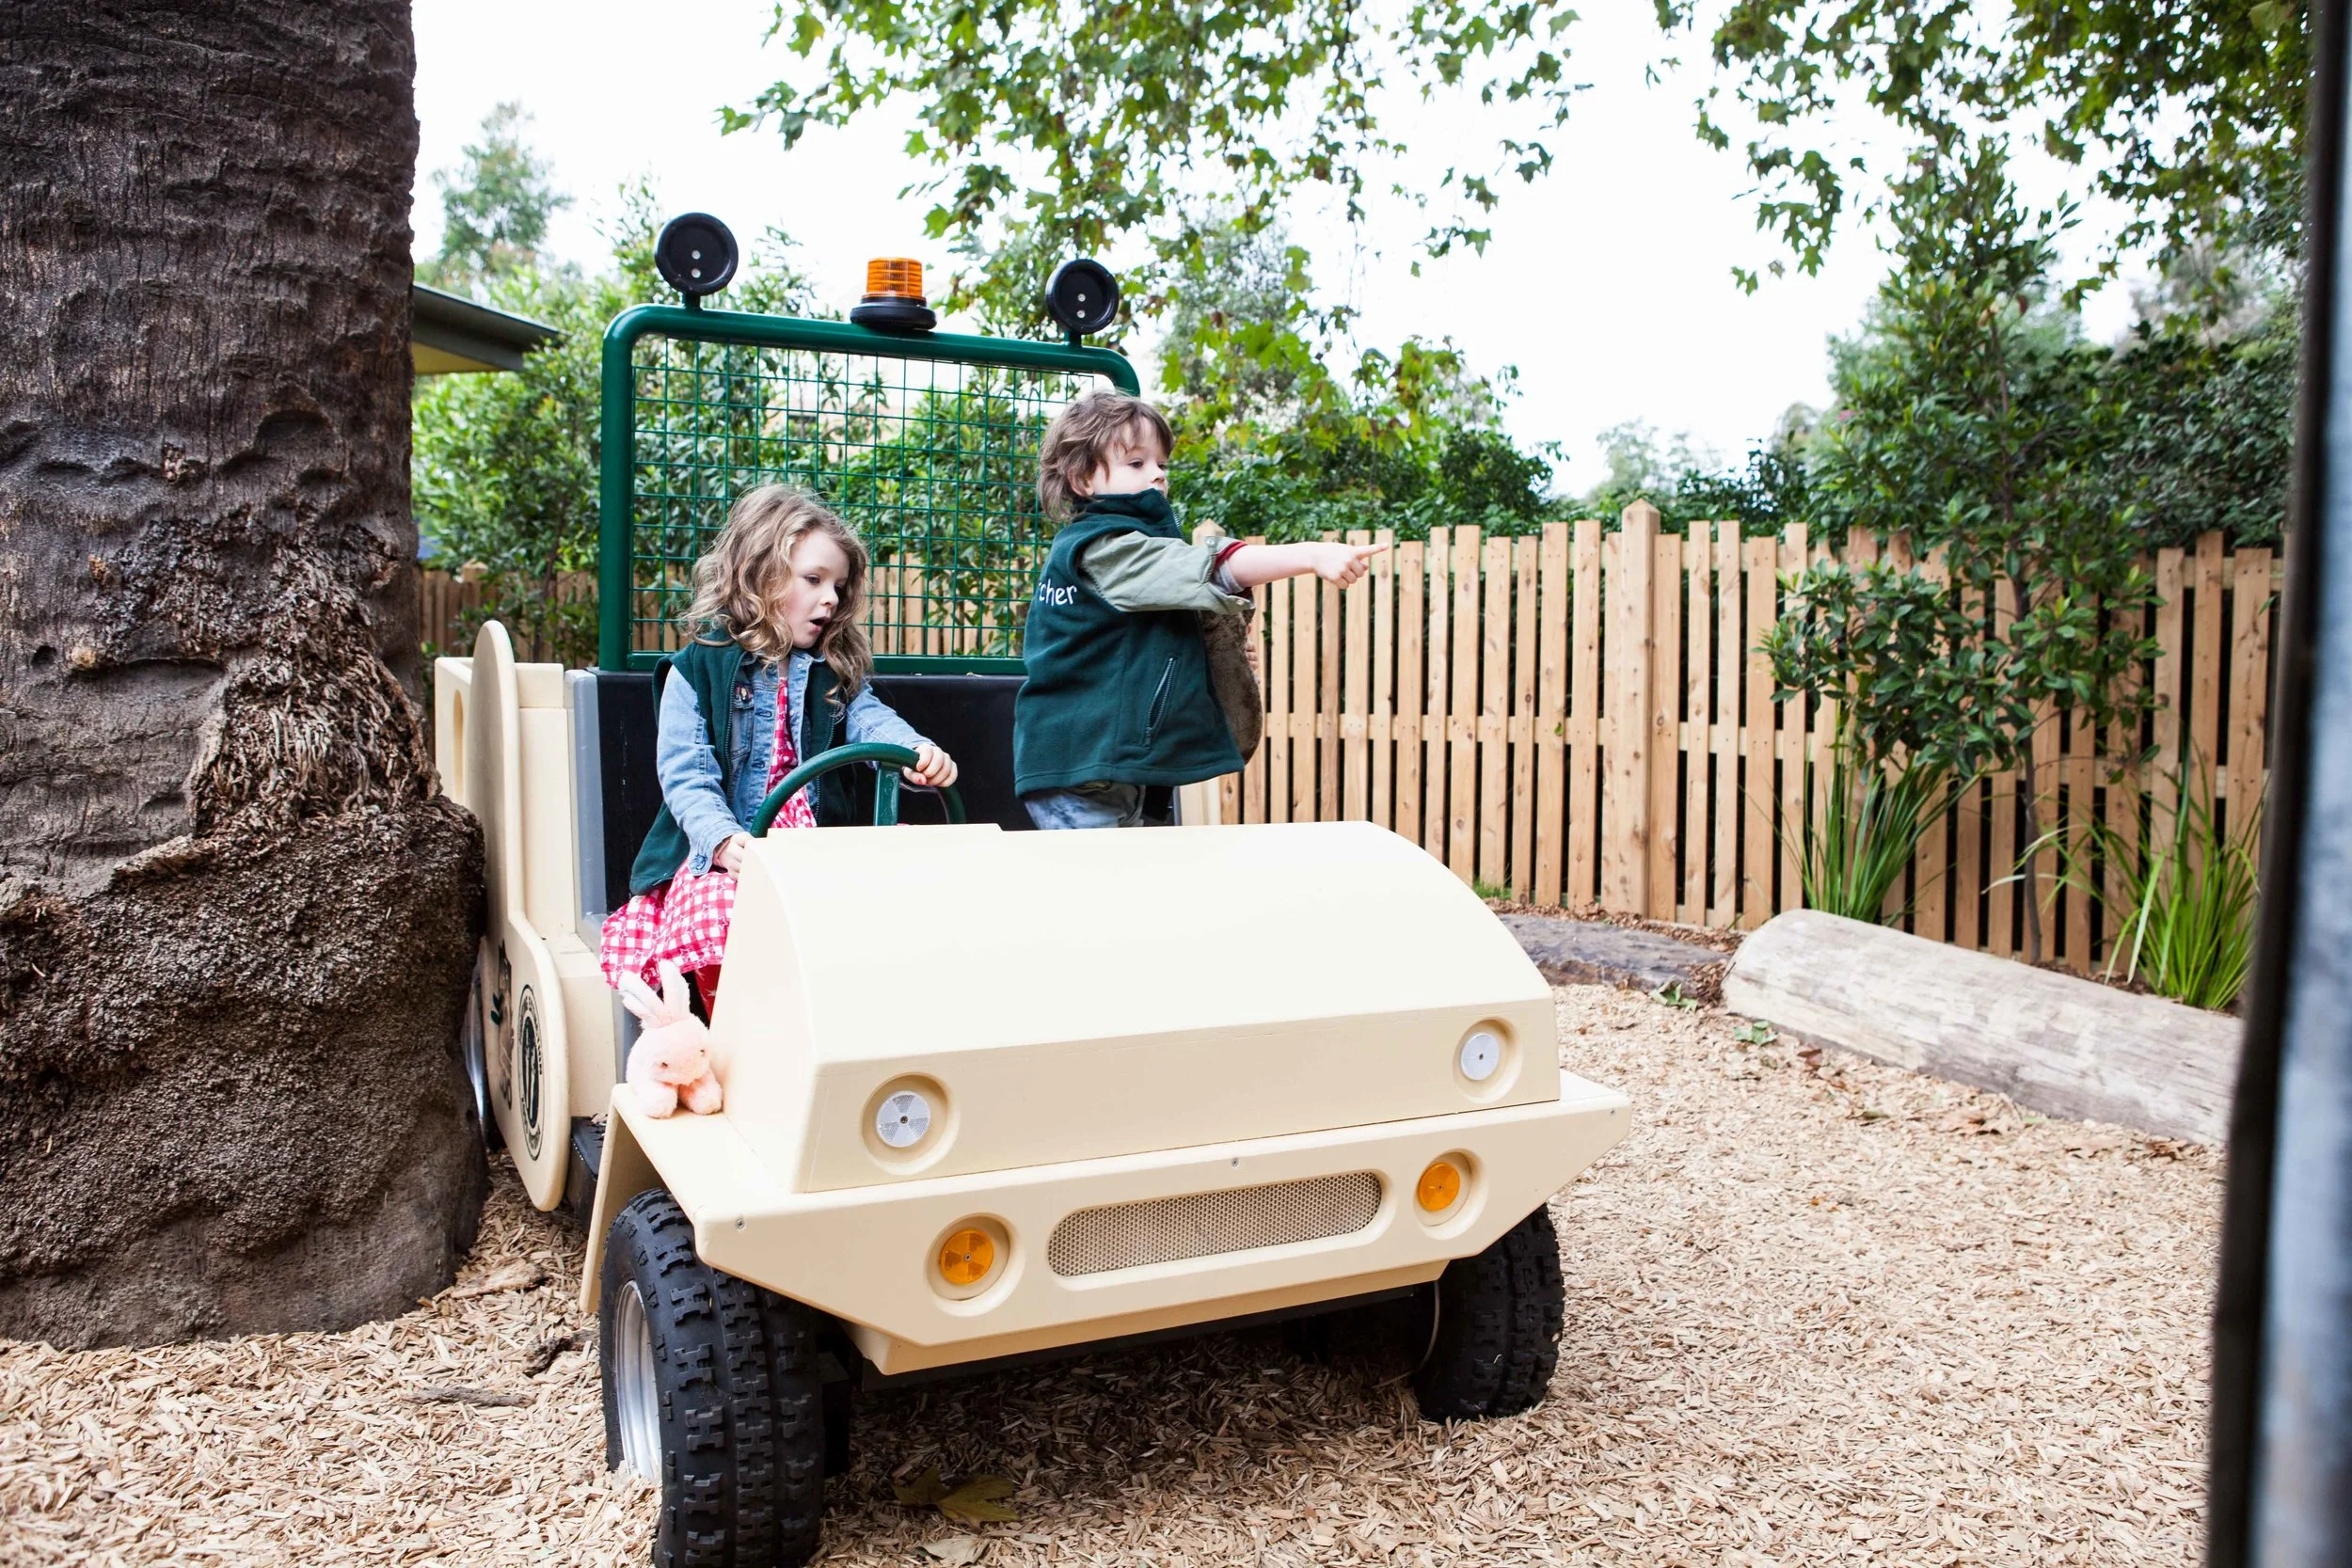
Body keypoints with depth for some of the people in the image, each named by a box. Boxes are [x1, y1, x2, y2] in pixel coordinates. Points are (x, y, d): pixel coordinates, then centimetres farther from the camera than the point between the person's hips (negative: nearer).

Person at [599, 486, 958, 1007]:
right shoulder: (698, 668, 3)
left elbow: (872, 720, -2)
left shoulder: (835, 672, 17)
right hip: (723, 853, -4)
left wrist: (918, 753, -26)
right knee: (724, 923, -36)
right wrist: (723, 840, -23)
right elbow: (685, 772, -5)